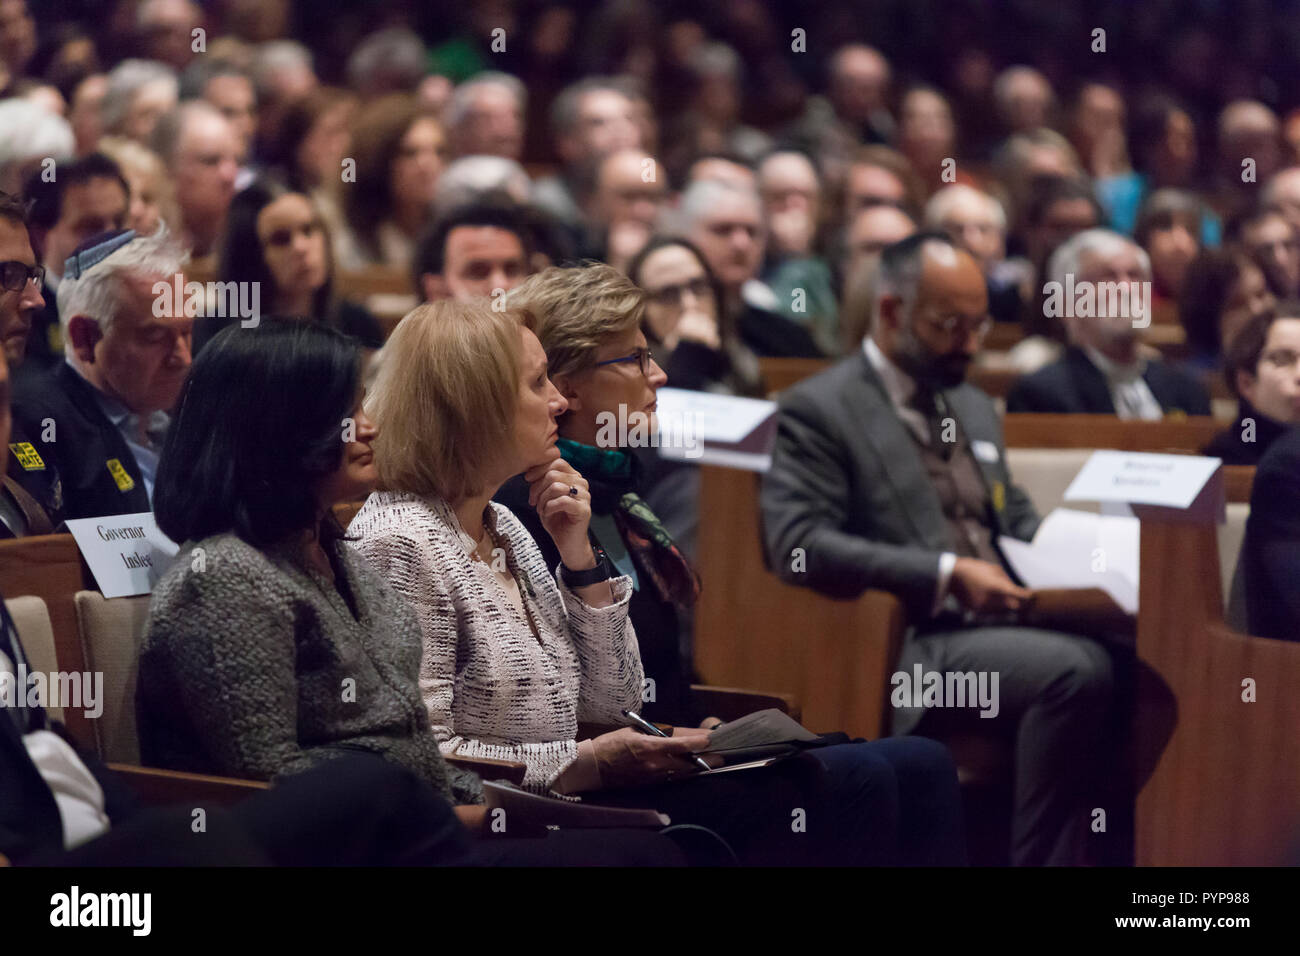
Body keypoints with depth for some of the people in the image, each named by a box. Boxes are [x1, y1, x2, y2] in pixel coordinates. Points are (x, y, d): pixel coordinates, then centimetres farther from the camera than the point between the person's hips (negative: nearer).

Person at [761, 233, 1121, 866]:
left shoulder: (974, 408, 25)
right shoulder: (818, 409, 0)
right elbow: (799, 545, -13)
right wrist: (946, 574, -17)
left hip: (1001, 626, 7)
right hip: (913, 648, -7)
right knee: (1075, 671, -31)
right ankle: (1040, 859, -22)